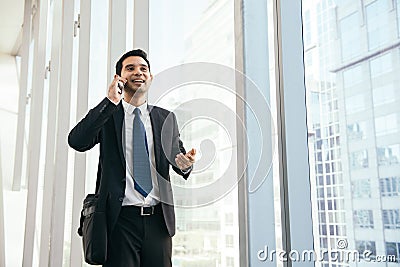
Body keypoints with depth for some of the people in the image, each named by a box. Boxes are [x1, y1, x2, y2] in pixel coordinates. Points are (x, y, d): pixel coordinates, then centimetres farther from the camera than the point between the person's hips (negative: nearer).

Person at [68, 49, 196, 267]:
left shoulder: (166, 118, 12)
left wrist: (185, 164, -8)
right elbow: (76, 141, -12)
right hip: (120, 218, -2)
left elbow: (177, 155, 17)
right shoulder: (105, 116, 4)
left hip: (158, 218, 3)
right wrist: (110, 101, -18)